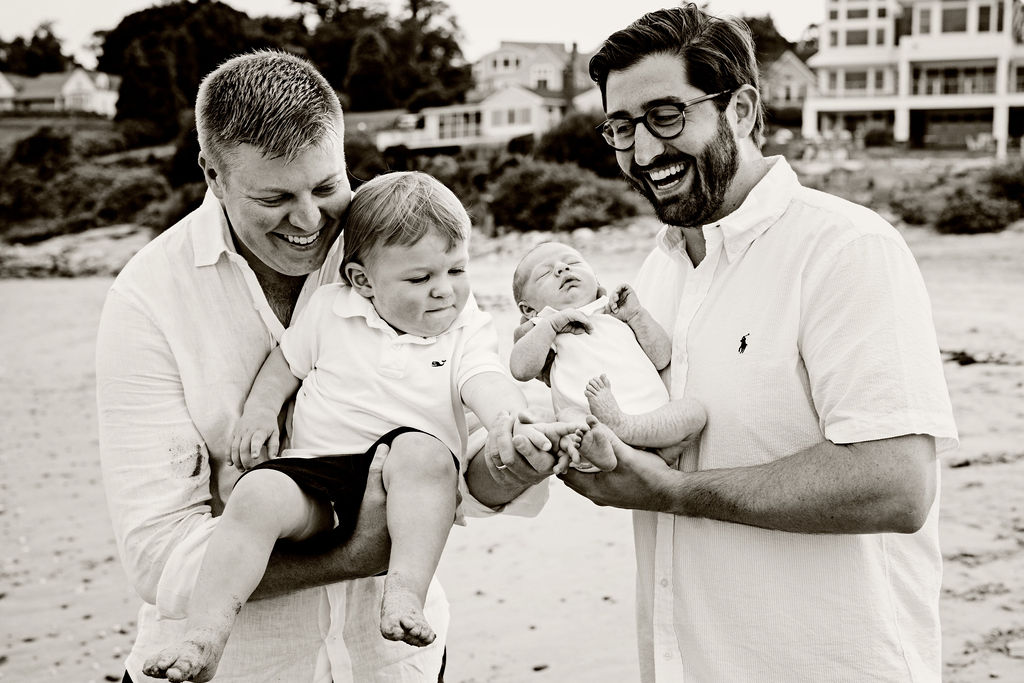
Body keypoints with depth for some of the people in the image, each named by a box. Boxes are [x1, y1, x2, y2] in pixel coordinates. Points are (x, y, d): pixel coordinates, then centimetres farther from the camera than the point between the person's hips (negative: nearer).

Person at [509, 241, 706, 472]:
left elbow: (662, 358, 17)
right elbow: (521, 369, -1)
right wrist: (551, 323, -3)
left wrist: (636, 313, 12)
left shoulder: (617, 317, 28)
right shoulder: (543, 330, 20)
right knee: (567, 415, -27)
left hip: (653, 419, 3)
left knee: (694, 410, -20)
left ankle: (620, 425, -40)